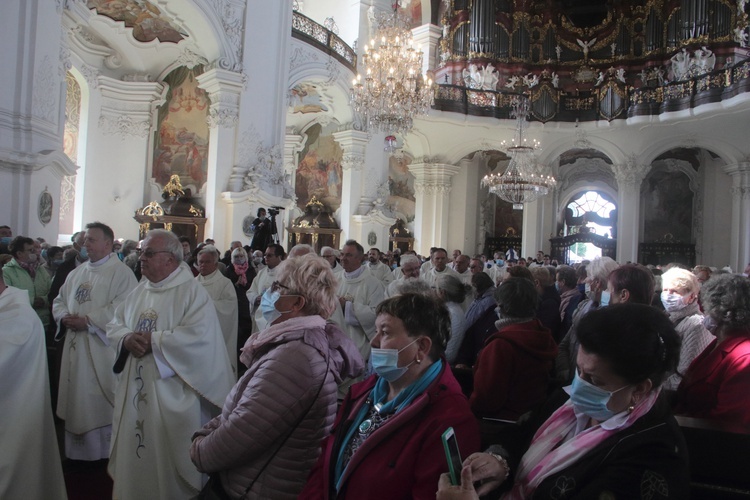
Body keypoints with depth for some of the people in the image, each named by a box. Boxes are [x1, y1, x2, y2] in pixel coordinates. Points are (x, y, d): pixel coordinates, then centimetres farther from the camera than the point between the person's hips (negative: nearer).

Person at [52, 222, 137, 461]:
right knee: (76, 399, 14)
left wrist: (87, 321, -20)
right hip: (75, 347, 7)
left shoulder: (121, 272, -9)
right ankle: (76, 451, 28)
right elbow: (59, 301, 17)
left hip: (102, 349, -7)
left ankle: (103, 453, 15)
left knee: (100, 401, 1)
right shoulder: (76, 273, 15)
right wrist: (64, 317, -5)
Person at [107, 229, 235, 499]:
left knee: (167, 459, 6)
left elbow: (199, 335, -24)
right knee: (134, 452, 18)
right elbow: (115, 325, 12)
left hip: (171, 395, -7)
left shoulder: (192, 291, -13)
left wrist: (152, 341, -19)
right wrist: (127, 339, -11)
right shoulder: (140, 291, 11)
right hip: (135, 391, 7)